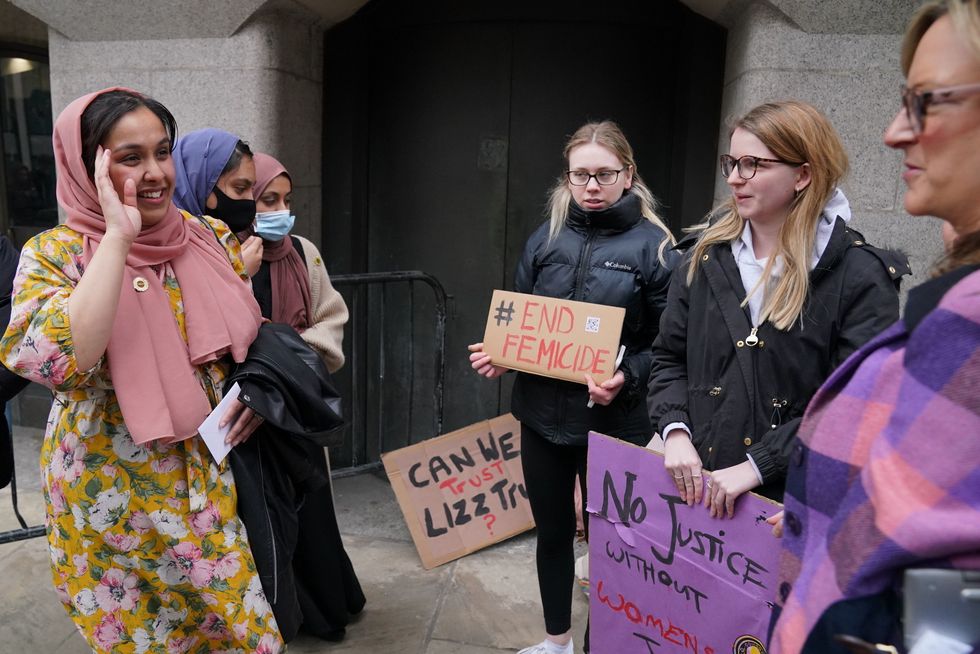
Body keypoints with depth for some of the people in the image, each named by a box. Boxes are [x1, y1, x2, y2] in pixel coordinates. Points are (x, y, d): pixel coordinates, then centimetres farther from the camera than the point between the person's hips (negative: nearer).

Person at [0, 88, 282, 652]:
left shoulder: (210, 238, -1)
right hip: (111, 493, -3)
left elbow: (253, 330, 13)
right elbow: (53, 362, -31)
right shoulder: (55, 253, -12)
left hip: (206, 477, 3)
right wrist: (118, 238, -28)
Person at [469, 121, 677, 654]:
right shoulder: (545, 240, 6)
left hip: (613, 422, -4)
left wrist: (627, 378, -24)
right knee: (552, 531, 18)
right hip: (542, 414, 4)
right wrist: (497, 355, -6)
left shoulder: (653, 246, -6)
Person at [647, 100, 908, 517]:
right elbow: (669, 359, 6)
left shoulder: (860, 276, -10)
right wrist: (675, 431, -11)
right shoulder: (705, 257, 3)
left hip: (800, 496, -3)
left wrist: (757, 464, -21)